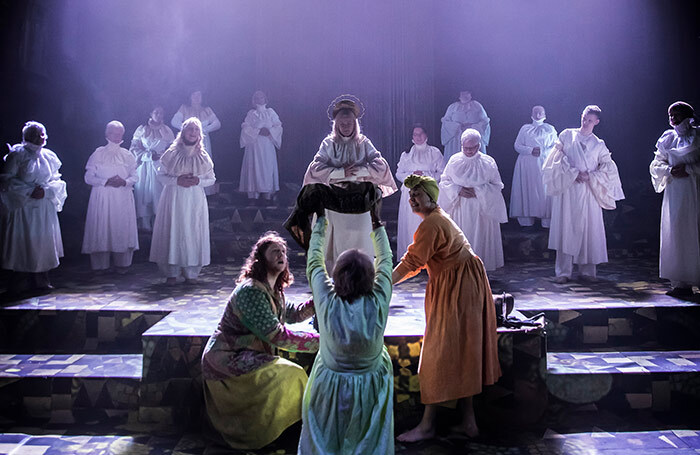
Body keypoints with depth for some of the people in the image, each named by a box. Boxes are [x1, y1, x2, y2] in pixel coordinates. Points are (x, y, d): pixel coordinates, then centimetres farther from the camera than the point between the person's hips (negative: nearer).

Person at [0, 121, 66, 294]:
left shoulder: (49, 157, 10)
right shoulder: (17, 155, -2)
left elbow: (57, 181, 10)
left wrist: (45, 190, -9)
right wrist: (29, 191, -14)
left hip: (44, 207, 4)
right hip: (23, 207, -4)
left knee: (43, 242, 5)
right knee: (22, 243, -3)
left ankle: (40, 281, 15)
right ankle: (20, 284, 6)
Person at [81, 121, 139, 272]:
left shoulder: (127, 155, 9)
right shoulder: (98, 154, 3)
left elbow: (135, 177, 9)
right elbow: (88, 177, 1)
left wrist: (124, 182, -12)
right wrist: (106, 181, -14)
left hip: (123, 198, 2)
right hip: (102, 197, -1)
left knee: (122, 227, 0)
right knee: (101, 227, -3)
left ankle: (122, 263, 10)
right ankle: (100, 264, 7)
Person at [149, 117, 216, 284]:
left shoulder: (203, 156, 6)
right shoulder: (172, 153, 1)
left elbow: (211, 179, 10)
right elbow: (161, 174, 3)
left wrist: (198, 181, -10)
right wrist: (177, 180, -14)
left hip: (195, 201, 1)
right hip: (174, 199, -1)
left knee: (193, 234, 0)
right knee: (172, 233, -3)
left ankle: (191, 273, 11)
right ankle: (172, 272, 8)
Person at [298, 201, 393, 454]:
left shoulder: (327, 303, -24)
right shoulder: (378, 304, -22)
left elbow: (314, 262, -7)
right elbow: (385, 261, -5)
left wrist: (320, 219, 4)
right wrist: (376, 222, 7)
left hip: (329, 388, 0)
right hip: (370, 392, 1)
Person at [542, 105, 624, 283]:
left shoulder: (599, 145, 11)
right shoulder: (567, 135, 8)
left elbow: (608, 169, 7)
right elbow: (558, 159, -1)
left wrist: (590, 176, -7)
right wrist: (574, 173, -11)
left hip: (589, 192, 2)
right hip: (567, 189, -1)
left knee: (588, 229, 0)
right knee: (565, 228, -4)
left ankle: (587, 271, 9)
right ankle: (563, 272, -1)